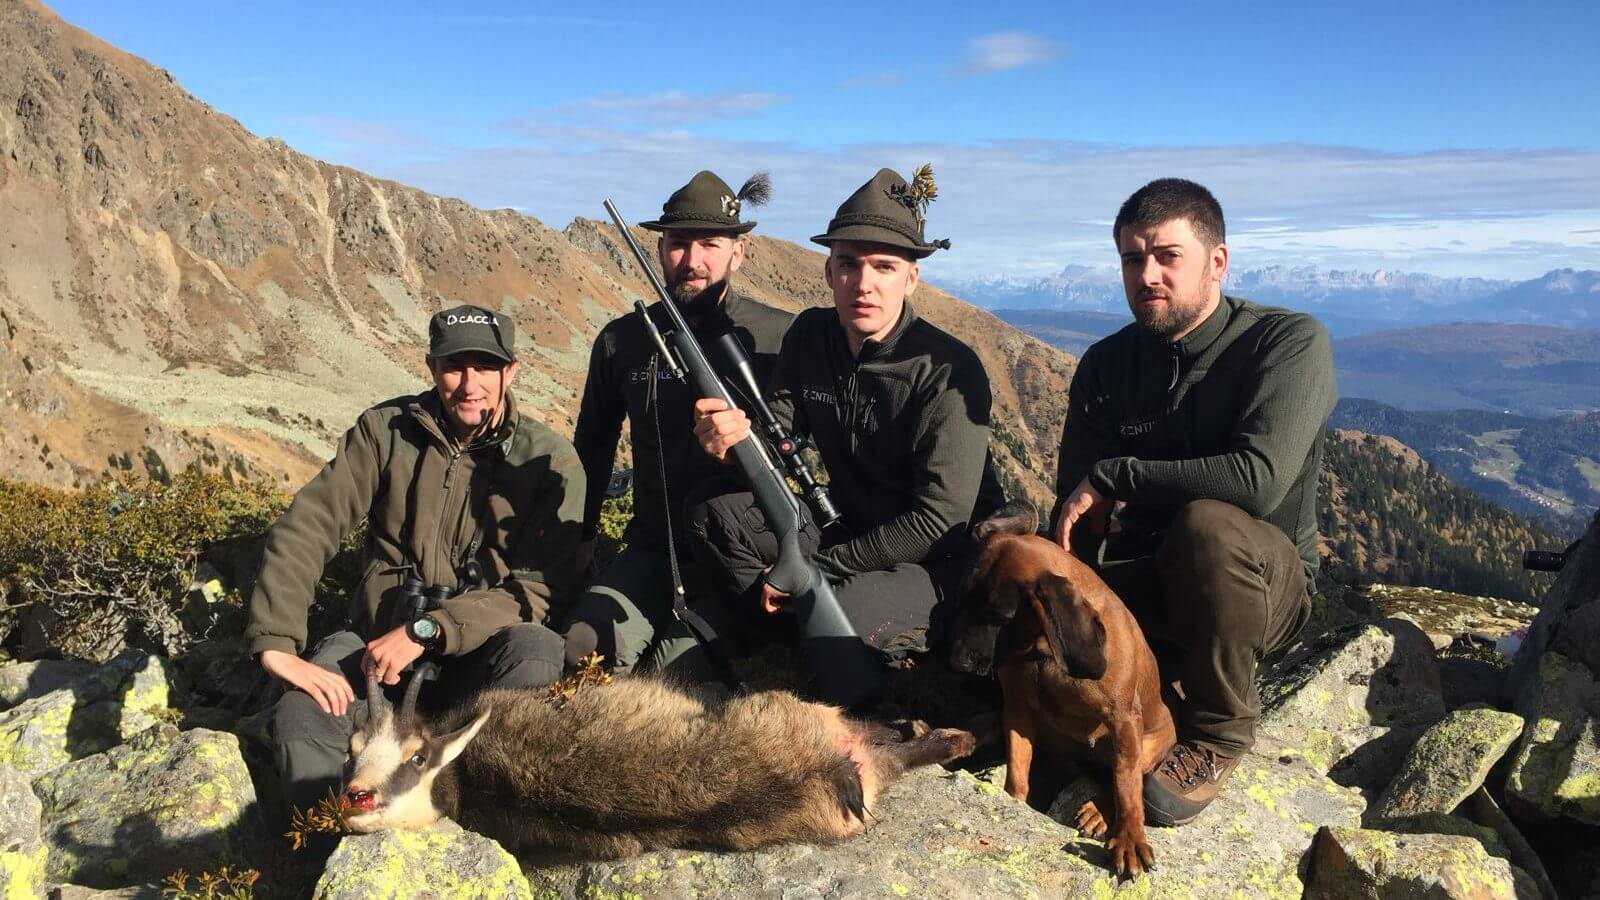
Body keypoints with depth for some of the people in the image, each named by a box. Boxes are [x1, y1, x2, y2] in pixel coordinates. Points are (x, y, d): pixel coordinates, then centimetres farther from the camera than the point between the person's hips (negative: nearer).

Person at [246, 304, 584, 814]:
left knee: (537, 651, -34)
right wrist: (277, 644, -18)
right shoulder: (387, 430, -1)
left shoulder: (548, 460, -8)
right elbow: (304, 530, -6)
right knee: (299, 722, -28)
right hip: (375, 636, 2)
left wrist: (426, 630, -24)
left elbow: (539, 588, -14)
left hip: (478, 649, -1)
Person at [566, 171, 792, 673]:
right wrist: (580, 535, 20)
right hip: (653, 551, 3)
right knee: (581, 649, -17)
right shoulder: (621, 340, 6)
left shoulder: (781, 336, -4)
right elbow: (593, 445, 19)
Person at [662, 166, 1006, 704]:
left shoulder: (949, 371, -20)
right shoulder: (810, 336, -1)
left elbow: (940, 519, -23)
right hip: (849, 528, 6)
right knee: (716, 516, -11)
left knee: (842, 612, -34)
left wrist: (812, 566, -21)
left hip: (940, 559, -6)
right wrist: (731, 436, -25)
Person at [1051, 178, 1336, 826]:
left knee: (1208, 523, -38)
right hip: (1144, 583, 4)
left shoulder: (1290, 342, -15)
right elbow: (1073, 521, -2)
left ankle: (1216, 735, -15)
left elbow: (1258, 479, -32)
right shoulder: (1105, 366, -1)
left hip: (1264, 582, -3)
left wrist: (1113, 476, -23)